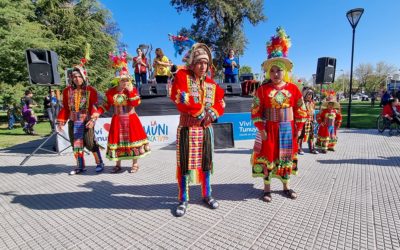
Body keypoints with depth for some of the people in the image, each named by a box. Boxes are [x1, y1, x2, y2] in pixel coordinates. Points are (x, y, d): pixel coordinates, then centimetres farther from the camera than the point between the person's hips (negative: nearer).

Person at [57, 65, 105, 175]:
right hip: (73, 122, 5)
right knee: (76, 144, 10)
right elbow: (65, 108, 12)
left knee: (90, 143, -3)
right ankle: (80, 166, 24)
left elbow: (94, 107, -8)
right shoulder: (67, 90, 8)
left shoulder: (91, 90, -4)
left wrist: (93, 119, -21)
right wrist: (61, 121, 7)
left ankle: (99, 163, 15)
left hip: (86, 122, -4)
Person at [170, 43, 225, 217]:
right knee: (185, 164, 1)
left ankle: (207, 195, 30)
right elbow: (180, 98, -20)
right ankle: (183, 200, 18)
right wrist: (201, 111, -16)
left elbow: (220, 103, 11)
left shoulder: (211, 84, 9)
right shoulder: (182, 75, -5)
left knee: (206, 163, 12)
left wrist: (212, 113, -11)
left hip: (206, 129, 5)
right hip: (187, 129, -4)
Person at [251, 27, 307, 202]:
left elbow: (300, 110, 6)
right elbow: (256, 111, -7)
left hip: (288, 129, 3)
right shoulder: (263, 89, -6)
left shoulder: (293, 89, 2)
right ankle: (267, 188, 19)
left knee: (286, 157, 14)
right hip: (269, 129, -2)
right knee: (267, 157, 3)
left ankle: (286, 186, 32)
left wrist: (299, 128, 3)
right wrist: (261, 129, -11)